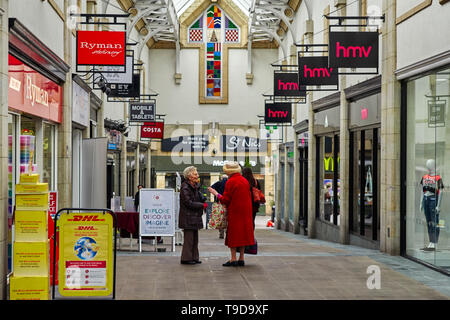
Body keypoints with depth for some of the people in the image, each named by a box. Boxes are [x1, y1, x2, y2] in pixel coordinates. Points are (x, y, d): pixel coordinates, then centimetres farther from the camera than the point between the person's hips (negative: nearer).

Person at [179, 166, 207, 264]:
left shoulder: (195, 186, 14)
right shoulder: (185, 188, -14)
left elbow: (200, 197, 18)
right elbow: (189, 203, -19)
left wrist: (203, 200, -5)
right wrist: (202, 205, -14)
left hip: (195, 216, 9)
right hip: (188, 217, -9)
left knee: (195, 238, 12)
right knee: (189, 238, -7)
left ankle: (194, 257, 18)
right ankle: (186, 258, -1)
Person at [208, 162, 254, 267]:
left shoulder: (230, 182, -12)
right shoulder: (245, 181, 9)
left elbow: (225, 200, -11)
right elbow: (249, 196, 13)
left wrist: (215, 193, 2)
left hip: (234, 212, -6)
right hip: (245, 212, 6)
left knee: (233, 234, -1)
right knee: (243, 233, 10)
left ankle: (233, 259, -2)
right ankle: (241, 259, 12)